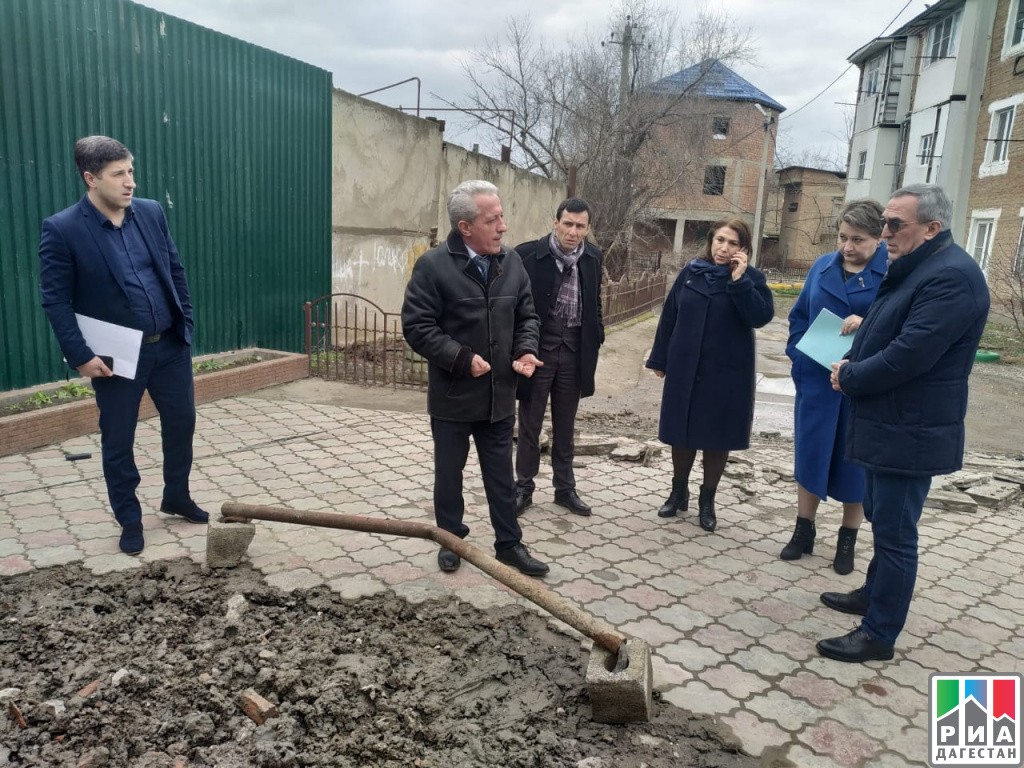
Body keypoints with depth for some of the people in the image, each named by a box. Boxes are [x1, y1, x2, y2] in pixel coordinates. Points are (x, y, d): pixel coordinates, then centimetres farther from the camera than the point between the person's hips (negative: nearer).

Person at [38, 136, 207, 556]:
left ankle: (177, 497, 37)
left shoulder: (151, 212, 2)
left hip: (169, 344, 5)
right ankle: (130, 520, 26)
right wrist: (80, 356, -15)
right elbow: (55, 300, -11)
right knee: (118, 441, 8)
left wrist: (185, 323, 6)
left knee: (181, 422, 15)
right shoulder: (61, 229, -12)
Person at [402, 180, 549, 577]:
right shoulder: (433, 266, -14)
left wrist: (525, 350, -7)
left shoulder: (512, 262, 3)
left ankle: (509, 543, 28)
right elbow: (416, 326, -16)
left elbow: (526, 316, 12)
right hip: (453, 396, -4)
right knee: (449, 474, 13)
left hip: (499, 396, 4)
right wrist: (462, 359, -22)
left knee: (501, 475, 14)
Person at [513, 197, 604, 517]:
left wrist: (597, 335, 7)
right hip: (537, 347, -4)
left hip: (574, 350, 4)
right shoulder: (528, 254, -13)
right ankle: (523, 488, 23)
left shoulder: (593, 257, 2)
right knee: (530, 424, 8)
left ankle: (565, 489, 28)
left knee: (565, 426, 15)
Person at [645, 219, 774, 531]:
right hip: (684, 370, 2)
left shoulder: (750, 278, -4)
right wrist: (659, 359, 5)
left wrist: (739, 280, -23)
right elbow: (669, 316, 5)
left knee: (717, 437, 8)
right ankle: (678, 492, 31)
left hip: (726, 374, -2)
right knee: (682, 431, 11)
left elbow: (761, 317, -19)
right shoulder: (690, 272, 1)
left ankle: (707, 500, 25)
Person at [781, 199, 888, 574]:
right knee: (810, 452, 9)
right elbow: (799, 316, 11)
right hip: (817, 380, 4)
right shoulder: (823, 267, 5)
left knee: (855, 459, 8)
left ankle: (847, 541, 25)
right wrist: (799, 360, 0)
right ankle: (803, 531, 25)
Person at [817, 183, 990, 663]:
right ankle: (874, 593, 39)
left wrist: (848, 378, -12)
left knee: (895, 532, 0)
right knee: (882, 520, 22)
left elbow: (908, 356, -27)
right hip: (888, 423, 10)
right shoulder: (914, 268, 13)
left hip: (909, 431, -10)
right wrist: (851, 364, 0)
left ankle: (880, 635, 11)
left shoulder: (951, 276, -21)